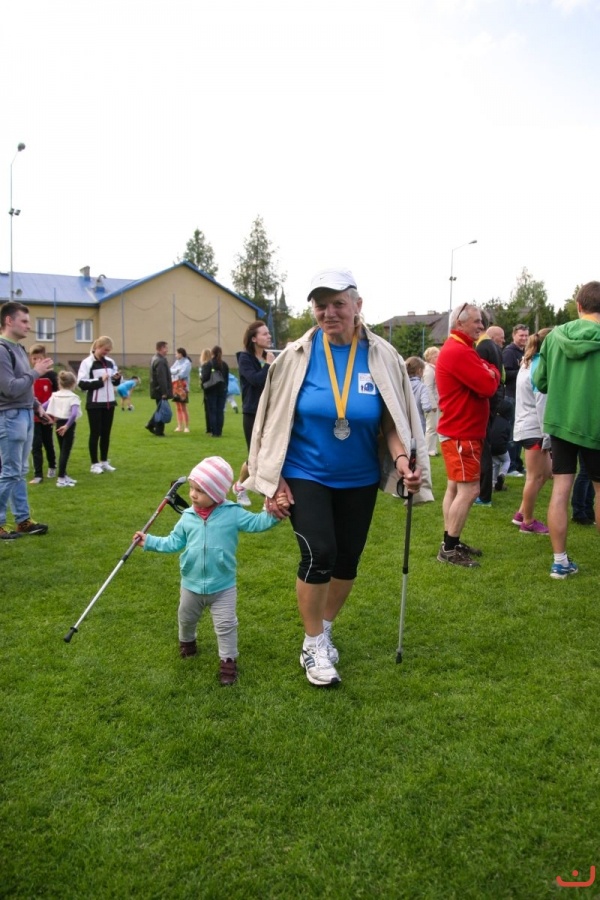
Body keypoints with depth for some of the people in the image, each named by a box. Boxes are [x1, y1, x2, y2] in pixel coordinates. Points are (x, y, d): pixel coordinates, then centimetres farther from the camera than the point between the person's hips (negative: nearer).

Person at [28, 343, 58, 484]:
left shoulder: (50, 374, -5)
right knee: (36, 445, -3)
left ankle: (52, 467, 36)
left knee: (48, 443, 14)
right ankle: (38, 475, 0)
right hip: (33, 417, 0)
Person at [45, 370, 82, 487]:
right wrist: (67, 425, -25)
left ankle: (63, 476, 26)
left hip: (58, 425, 6)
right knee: (65, 452, -2)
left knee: (63, 451, 18)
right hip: (67, 426, -6)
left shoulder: (54, 395, 6)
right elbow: (74, 414, -26)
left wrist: (52, 418, 7)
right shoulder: (73, 397, -11)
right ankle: (61, 479, -3)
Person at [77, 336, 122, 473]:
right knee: (95, 433, 1)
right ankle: (94, 464, 8)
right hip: (95, 403, -5)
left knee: (106, 433, 11)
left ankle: (104, 461, 21)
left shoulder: (110, 362, 9)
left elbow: (115, 382, 17)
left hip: (109, 402, 6)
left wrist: (117, 378, -4)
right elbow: (81, 383, -15)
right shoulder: (87, 362, -8)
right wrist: (99, 381, -18)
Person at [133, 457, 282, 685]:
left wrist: (273, 513, -33)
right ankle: (186, 642, 55)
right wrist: (149, 541, 4)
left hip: (223, 586, -4)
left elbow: (256, 523, -16)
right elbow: (174, 542, 7)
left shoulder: (232, 513, -14)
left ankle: (228, 660, 19)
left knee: (226, 624, 1)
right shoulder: (188, 516, -5)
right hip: (191, 585, 4)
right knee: (186, 619, 25)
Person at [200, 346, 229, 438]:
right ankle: (219, 432, 4)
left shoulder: (207, 365, -7)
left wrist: (204, 387, 5)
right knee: (220, 411, 5)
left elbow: (204, 378, -11)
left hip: (211, 391, -3)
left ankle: (214, 432, -2)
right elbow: (227, 378, 6)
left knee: (212, 411, 1)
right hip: (222, 390, 3)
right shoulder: (224, 365, 5)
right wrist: (225, 387, 10)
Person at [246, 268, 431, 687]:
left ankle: (324, 630, 38)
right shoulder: (298, 355, -9)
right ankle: (313, 646, 9)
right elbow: (277, 420, -3)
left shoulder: (382, 357, -8)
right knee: (318, 555, -14)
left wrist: (401, 459, -19)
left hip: (359, 480, 3)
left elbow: (392, 420, 0)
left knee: (347, 561, 12)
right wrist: (273, 479, -4)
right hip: (305, 476, -2)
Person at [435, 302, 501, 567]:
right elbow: (488, 385, -23)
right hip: (461, 433, -11)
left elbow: (480, 382, 15)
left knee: (456, 487, 13)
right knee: (469, 490, -9)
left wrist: (486, 369, -5)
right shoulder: (458, 351, -20)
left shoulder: (458, 349, 17)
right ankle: (449, 549, -3)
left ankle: (451, 543, 21)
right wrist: (491, 368, -3)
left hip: (460, 431, 11)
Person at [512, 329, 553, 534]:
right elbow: (542, 405, -19)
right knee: (535, 476, 0)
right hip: (534, 429, -10)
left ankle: (521, 513, 19)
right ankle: (528, 522, 10)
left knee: (546, 471, 15)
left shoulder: (528, 364, 15)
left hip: (527, 427, 10)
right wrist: (548, 435, -17)